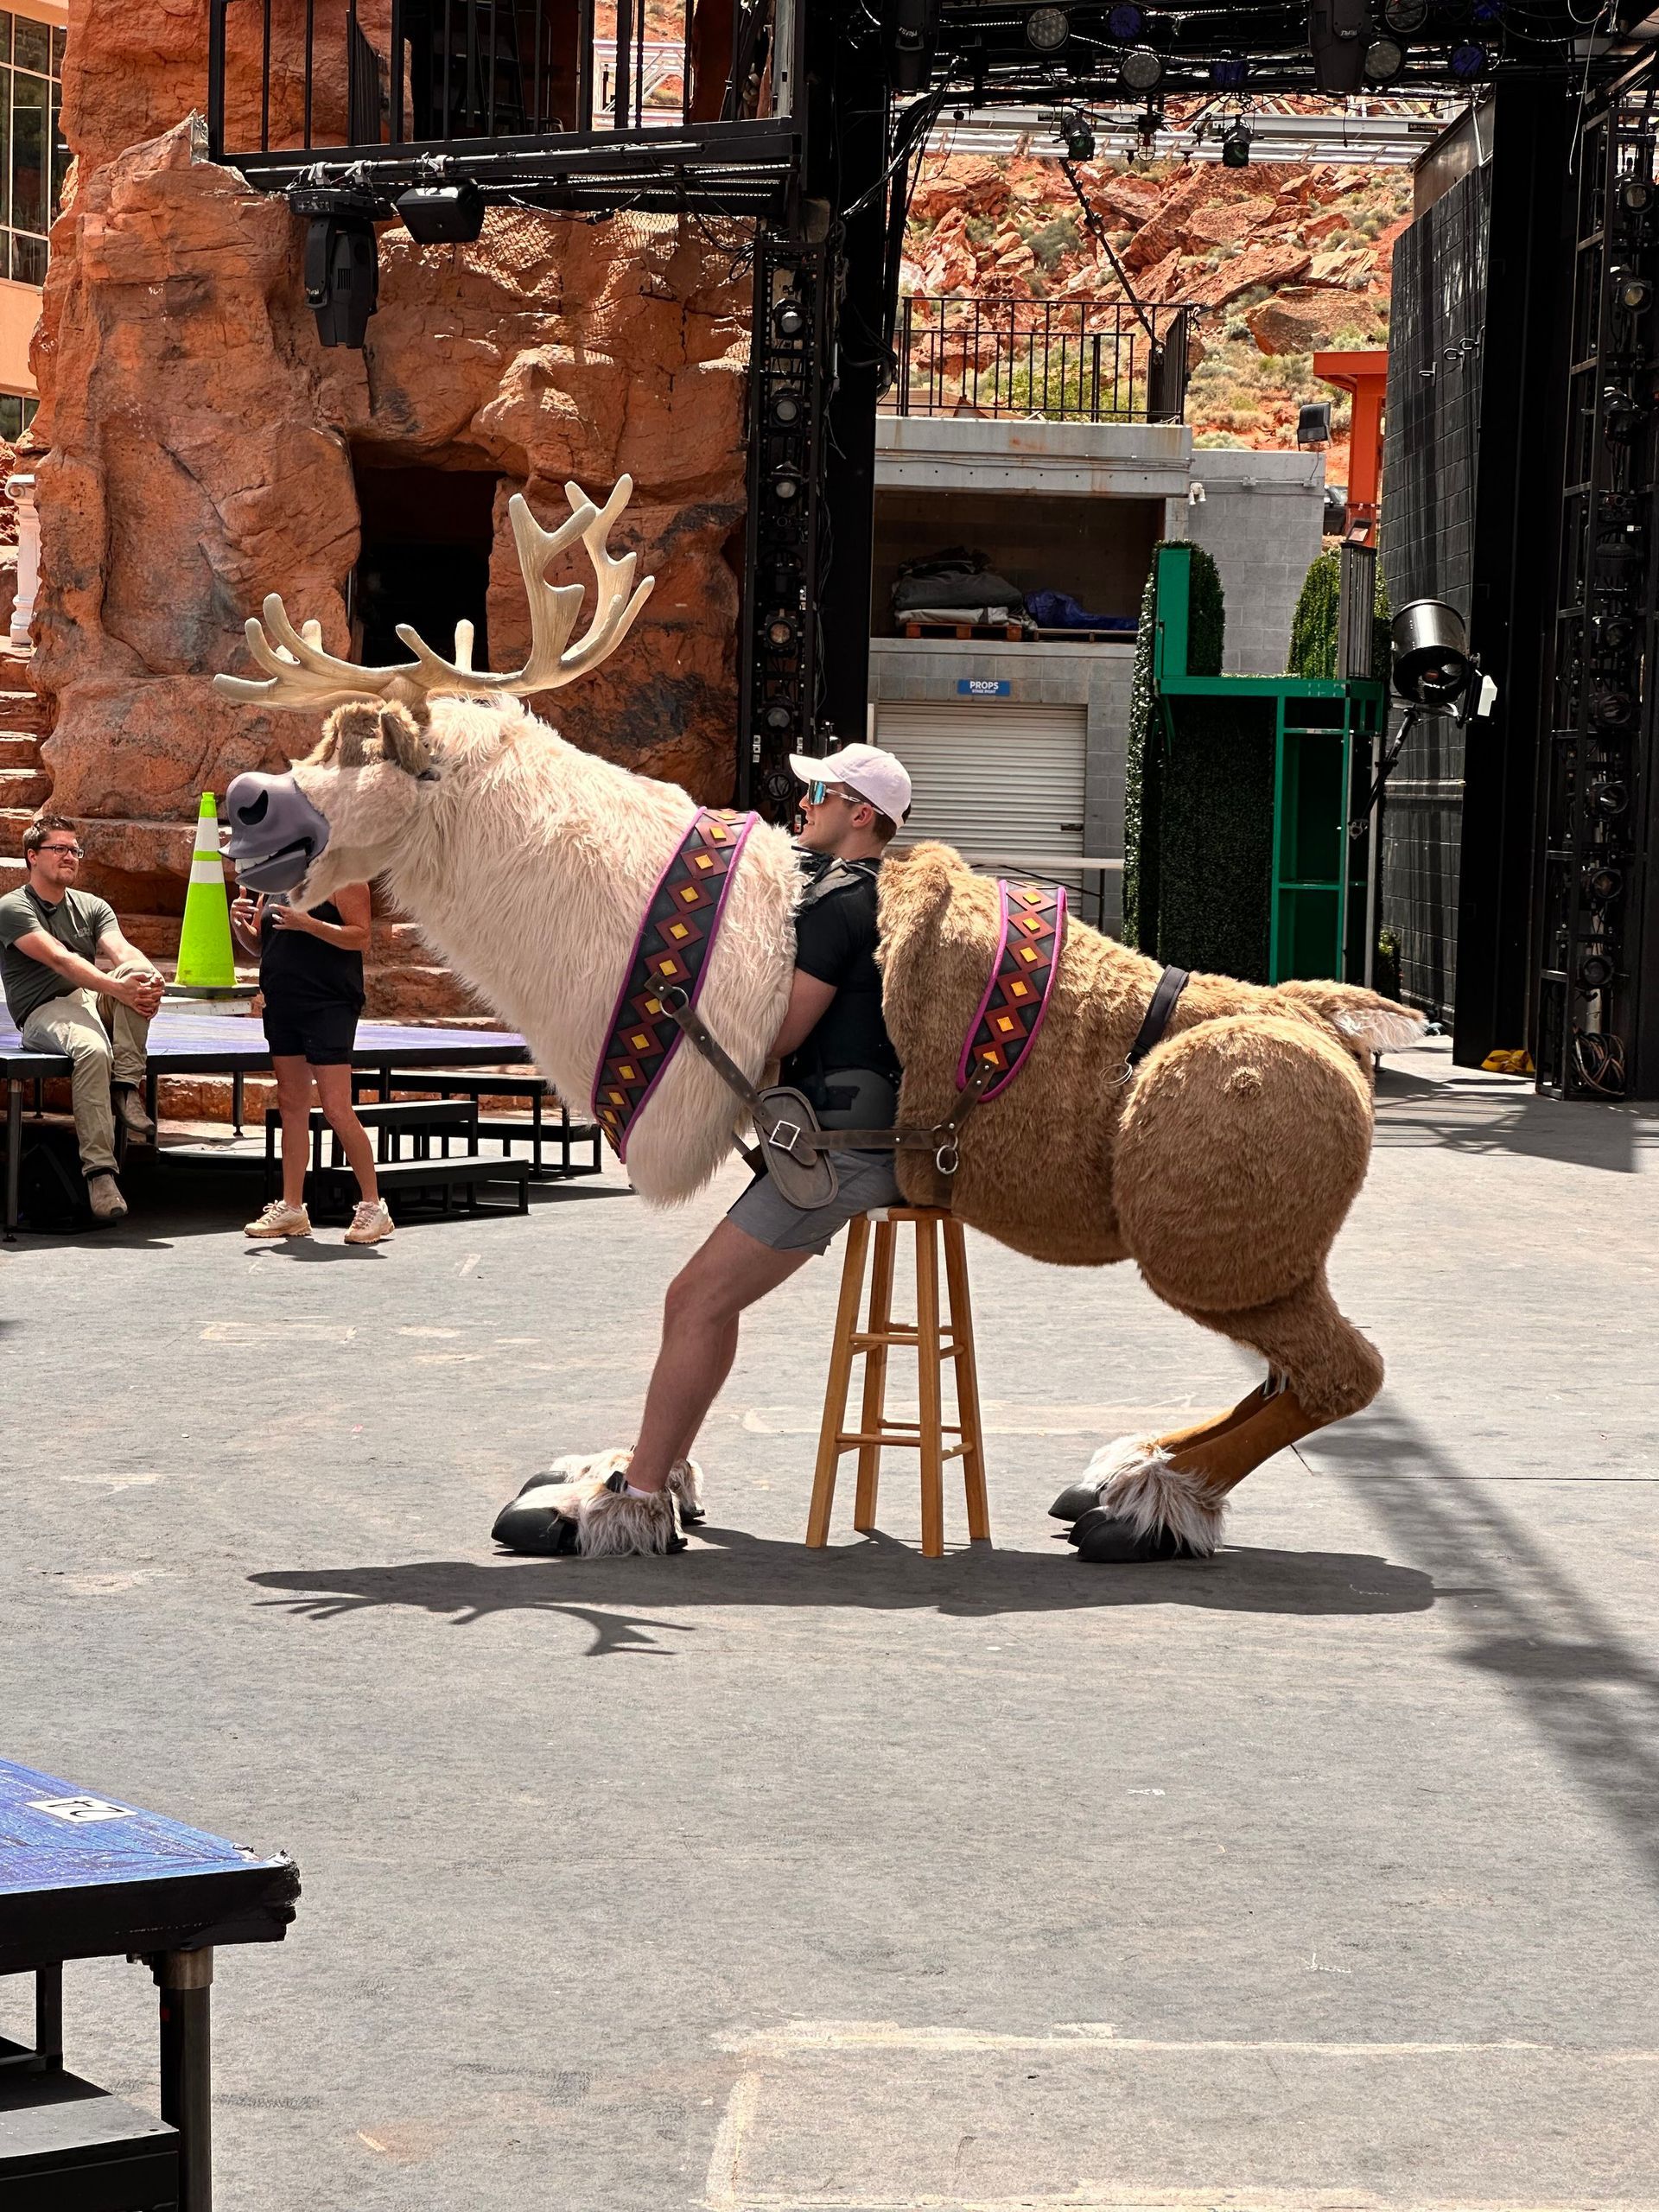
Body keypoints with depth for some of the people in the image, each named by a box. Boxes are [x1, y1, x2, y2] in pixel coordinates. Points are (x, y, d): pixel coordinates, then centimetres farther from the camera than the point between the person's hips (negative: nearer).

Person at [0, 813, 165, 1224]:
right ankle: (99, 1171, -41)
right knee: (92, 1050, -39)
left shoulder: (92, 908, 17)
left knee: (141, 971, -25)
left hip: (92, 1003, 6)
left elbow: (123, 951, -3)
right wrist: (119, 989, -33)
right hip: (43, 1013, -6)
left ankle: (126, 1087, -27)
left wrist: (149, 982, -28)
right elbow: (59, 959, -19)